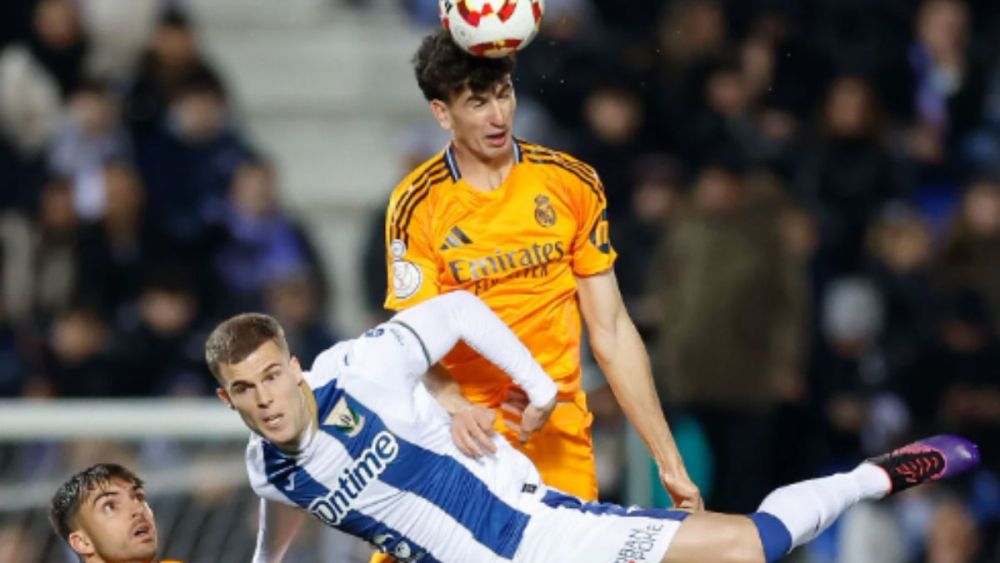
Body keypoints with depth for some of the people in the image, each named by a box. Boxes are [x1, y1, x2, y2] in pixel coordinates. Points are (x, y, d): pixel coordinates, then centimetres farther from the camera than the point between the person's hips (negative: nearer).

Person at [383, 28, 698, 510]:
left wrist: (669, 462, 2)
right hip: (467, 436, -1)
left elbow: (611, 335, 5)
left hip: (560, 439, 1)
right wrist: (455, 406, -30)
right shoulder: (417, 206, -4)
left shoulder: (572, 184, 1)